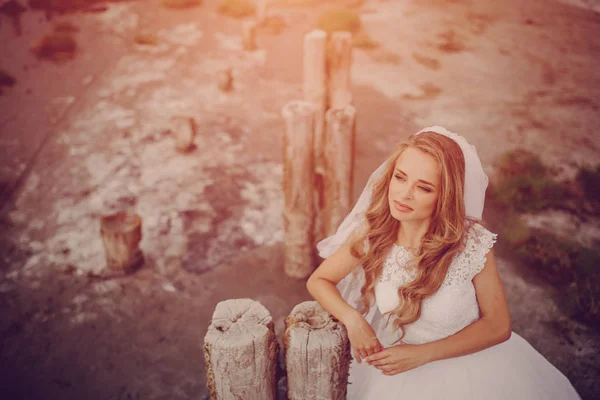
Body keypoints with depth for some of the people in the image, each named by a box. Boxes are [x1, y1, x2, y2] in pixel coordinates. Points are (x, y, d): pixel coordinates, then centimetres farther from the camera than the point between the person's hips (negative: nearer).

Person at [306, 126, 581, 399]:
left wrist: (422, 354, -19)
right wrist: (352, 319, -22)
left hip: (471, 365, -1)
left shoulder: (472, 243, -22)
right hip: (396, 362, 1)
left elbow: (498, 325, -13)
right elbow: (318, 280, -4)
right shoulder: (372, 234, -16)